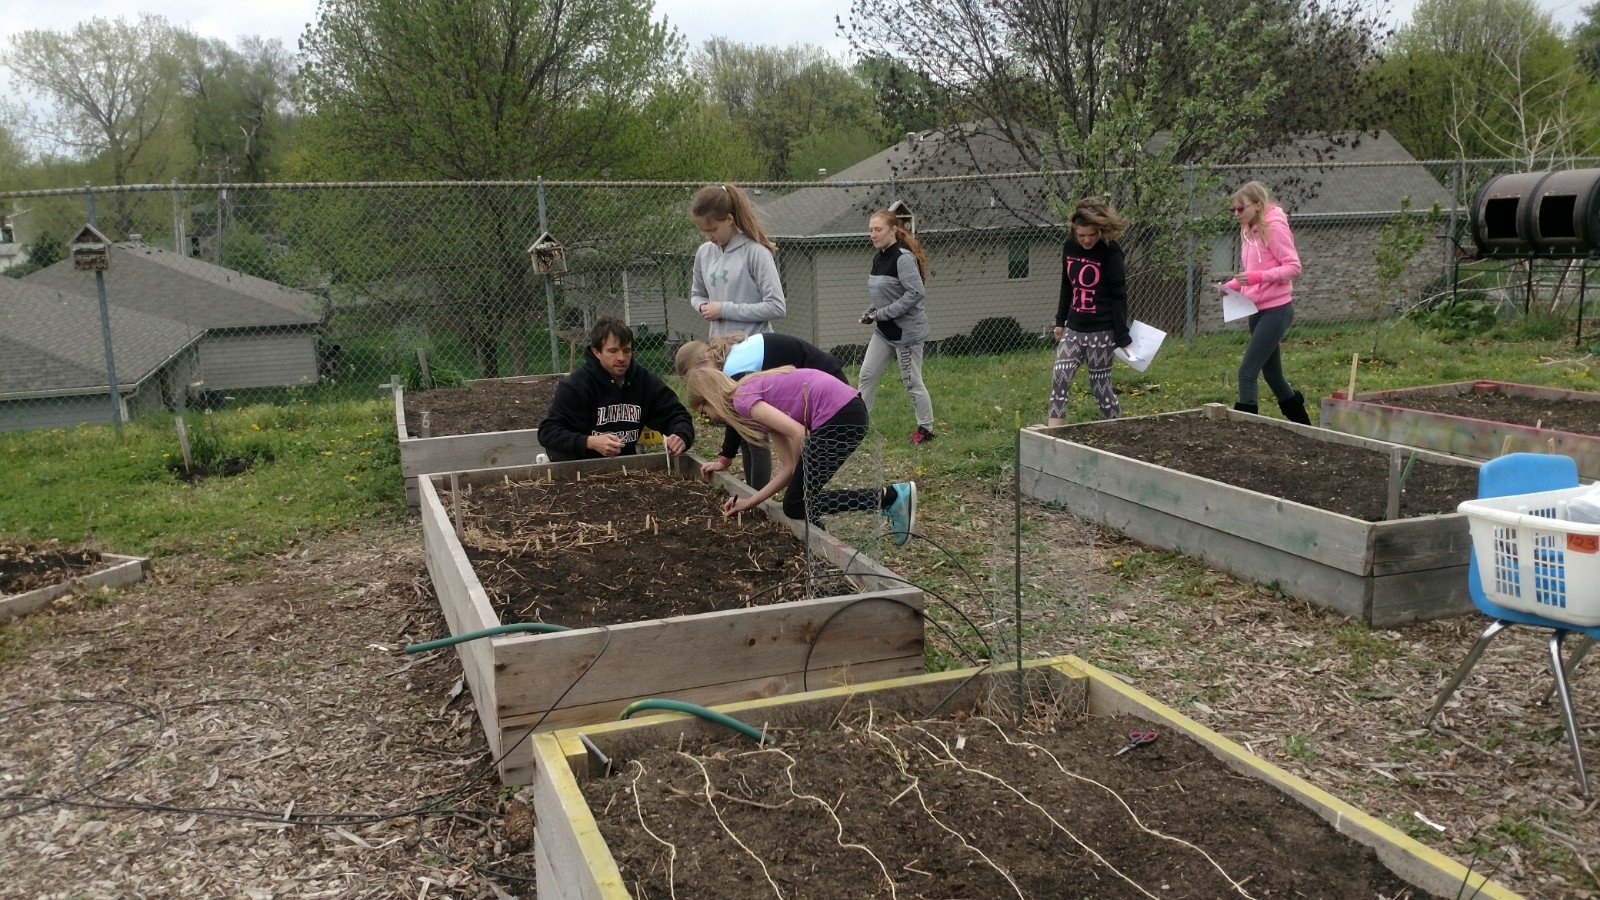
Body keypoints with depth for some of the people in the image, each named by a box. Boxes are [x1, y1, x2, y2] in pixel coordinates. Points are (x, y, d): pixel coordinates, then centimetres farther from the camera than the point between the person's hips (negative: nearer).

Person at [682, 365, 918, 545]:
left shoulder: (743, 400, -5)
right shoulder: (757, 398, 22)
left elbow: (798, 433, -15)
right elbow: (789, 465, 18)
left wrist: (800, 474, 3)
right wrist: (750, 501, 23)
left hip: (838, 416, -10)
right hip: (847, 412, 10)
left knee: (797, 506, -1)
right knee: (795, 504, 15)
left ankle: (891, 496, -5)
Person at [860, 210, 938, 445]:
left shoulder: (903, 258, -19)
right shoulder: (879, 258, 8)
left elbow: (916, 293, -26)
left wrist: (883, 313, -23)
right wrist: (870, 312, 1)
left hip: (906, 330, -9)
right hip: (884, 330, 9)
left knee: (911, 381, 2)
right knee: (867, 374, 7)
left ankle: (926, 429, 17)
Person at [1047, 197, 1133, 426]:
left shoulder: (1110, 252, -13)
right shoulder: (1070, 247, 3)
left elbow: (1119, 296, -13)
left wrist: (1122, 337, -15)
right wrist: (1060, 321, 17)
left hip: (1102, 331, -5)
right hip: (1074, 328, 5)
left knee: (1100, 386, 2)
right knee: (1059, 378, -7)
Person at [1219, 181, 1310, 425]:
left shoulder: (1274, 227, -13)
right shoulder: (1248, 231, 11)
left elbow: (1293, 267, -17)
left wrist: (1257, 276, -29)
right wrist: (1231, 285, 1)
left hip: (1275, 310, -9)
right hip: (1257, 311, 9)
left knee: (1246, 372, -13)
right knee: (1272, 374, 16)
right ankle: (1302, 426, 30)